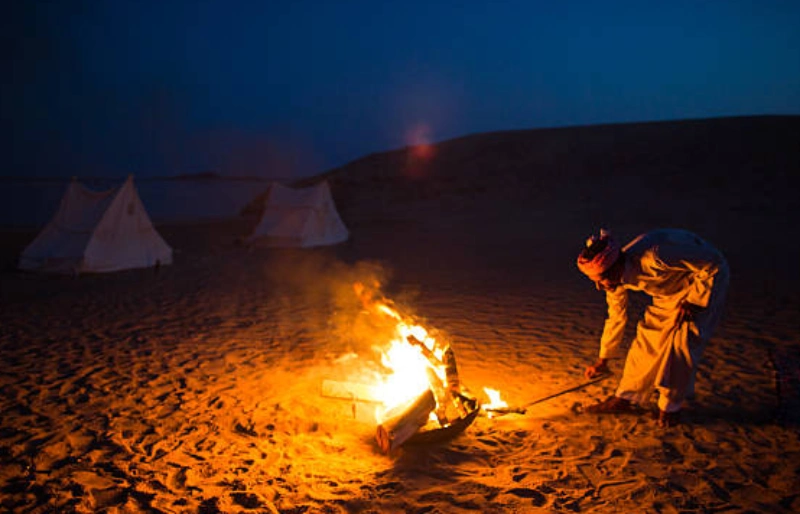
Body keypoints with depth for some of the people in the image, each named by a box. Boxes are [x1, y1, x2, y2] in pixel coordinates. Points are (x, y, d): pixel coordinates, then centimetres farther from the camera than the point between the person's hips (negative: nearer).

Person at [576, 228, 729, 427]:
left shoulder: (654, 256, -41)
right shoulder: (615, 277, -16)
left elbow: (713, 262, -29)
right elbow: (616, 318, 1)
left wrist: (693, 301, -23)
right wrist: (603, 360, 8)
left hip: (706, 278, -6)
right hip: (670, 290, 6)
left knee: (682, 344, -13)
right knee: (648, 337, 0)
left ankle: (671, 406, 5)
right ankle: (627, 398, 11)